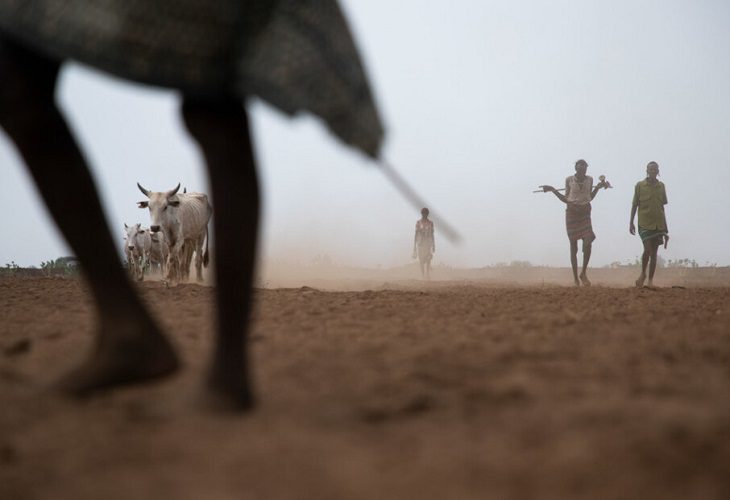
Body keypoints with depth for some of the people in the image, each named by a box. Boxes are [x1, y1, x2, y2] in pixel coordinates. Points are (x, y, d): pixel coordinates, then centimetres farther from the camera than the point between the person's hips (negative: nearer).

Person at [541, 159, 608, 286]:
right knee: (573, 246, 1)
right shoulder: (569, 180, -1)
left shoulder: (589, 179, 6)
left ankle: (584, 272, 2)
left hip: (585, 213, 2)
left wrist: (598, 187, 8)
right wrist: (552, 190, -1)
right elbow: (566, 199, 7)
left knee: (588, 243, -15)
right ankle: (575, 277, 7)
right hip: (572, 213, -2)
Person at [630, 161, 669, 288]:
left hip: (658, 224, 3)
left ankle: (651, 280, 9)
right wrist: (631, 223, -3)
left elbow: (662, 207, 14)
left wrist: (665, 228, 13)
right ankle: (643, 273, 9)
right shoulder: (640, 185, -1)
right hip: (644, 223, -3)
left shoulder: (661, 186, 8)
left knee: (654, 252, 3)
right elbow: (634, 205, 3)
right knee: (648, 249, -15)